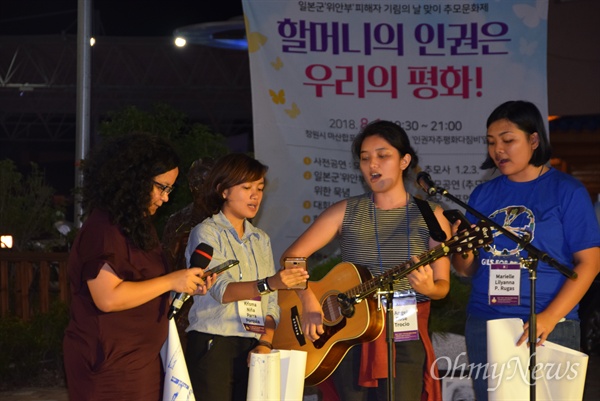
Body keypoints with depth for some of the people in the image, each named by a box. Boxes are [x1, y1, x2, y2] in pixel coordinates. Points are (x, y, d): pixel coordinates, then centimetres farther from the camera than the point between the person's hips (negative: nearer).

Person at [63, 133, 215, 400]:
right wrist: (171, 282, -16)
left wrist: (189, 287, 8)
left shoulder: (136, 226, 16)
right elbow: (108, 297, -24)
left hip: (140, 358, 9)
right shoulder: (103, 228, -14)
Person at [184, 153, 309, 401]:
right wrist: (269, 284, -31)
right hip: (214, 346, -5)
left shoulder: (261, 239, 17)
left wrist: (265, 343, -4)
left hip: (252, 350, 5)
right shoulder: (206, 233, 0)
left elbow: (270, 304, 13)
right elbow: (220, 289, -16)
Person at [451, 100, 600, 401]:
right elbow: (468, 269, 12)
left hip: (549, 328, -4)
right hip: (483, 325, 4)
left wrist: (549, 317, -18)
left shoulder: (567, 191, -3)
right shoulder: (483, 194, 9)